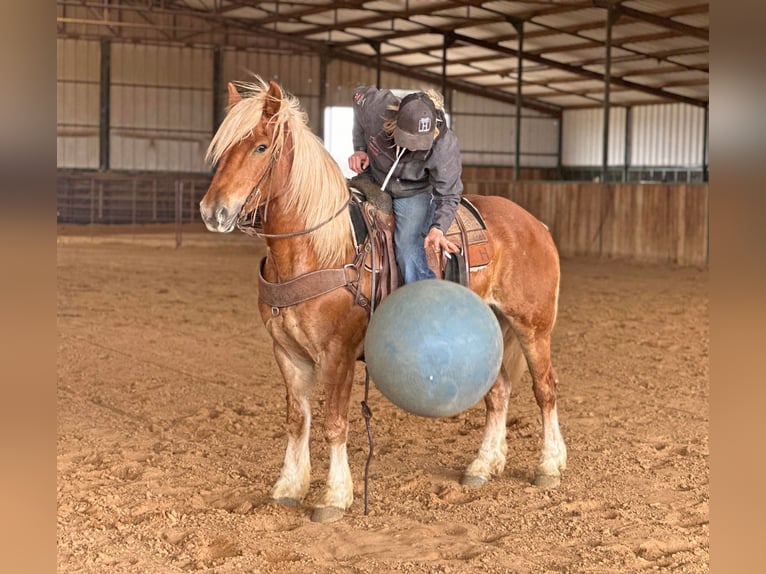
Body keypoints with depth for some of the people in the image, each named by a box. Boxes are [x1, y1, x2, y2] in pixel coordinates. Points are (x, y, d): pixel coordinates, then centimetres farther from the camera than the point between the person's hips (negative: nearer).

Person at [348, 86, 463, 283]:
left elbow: (449, 196, -24)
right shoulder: (376, 107, -31)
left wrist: (438, 228, -43)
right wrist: (360, 148, -10)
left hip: (414, 195, -3)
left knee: (408, 253, -20)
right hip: (373, 181, 4)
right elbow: (359, 95, -4)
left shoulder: (445, 147, -33)